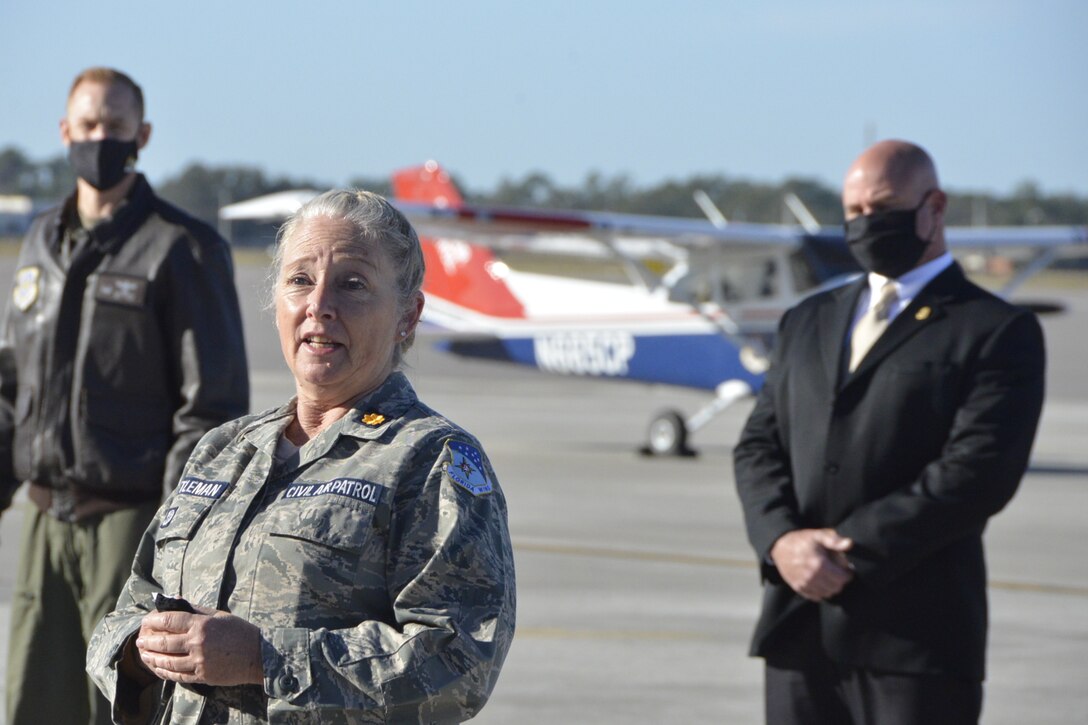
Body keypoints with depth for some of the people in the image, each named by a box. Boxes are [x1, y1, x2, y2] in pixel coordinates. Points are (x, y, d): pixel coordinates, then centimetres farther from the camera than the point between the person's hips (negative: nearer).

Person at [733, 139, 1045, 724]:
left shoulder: (998, 332, 0)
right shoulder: (808, 322, 20)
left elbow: (979, 470, -12)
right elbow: (758, 445, 12)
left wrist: (851, 547, -14)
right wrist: (782, 540, -9)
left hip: (915, 639, -5)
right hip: (800, 632, 6)